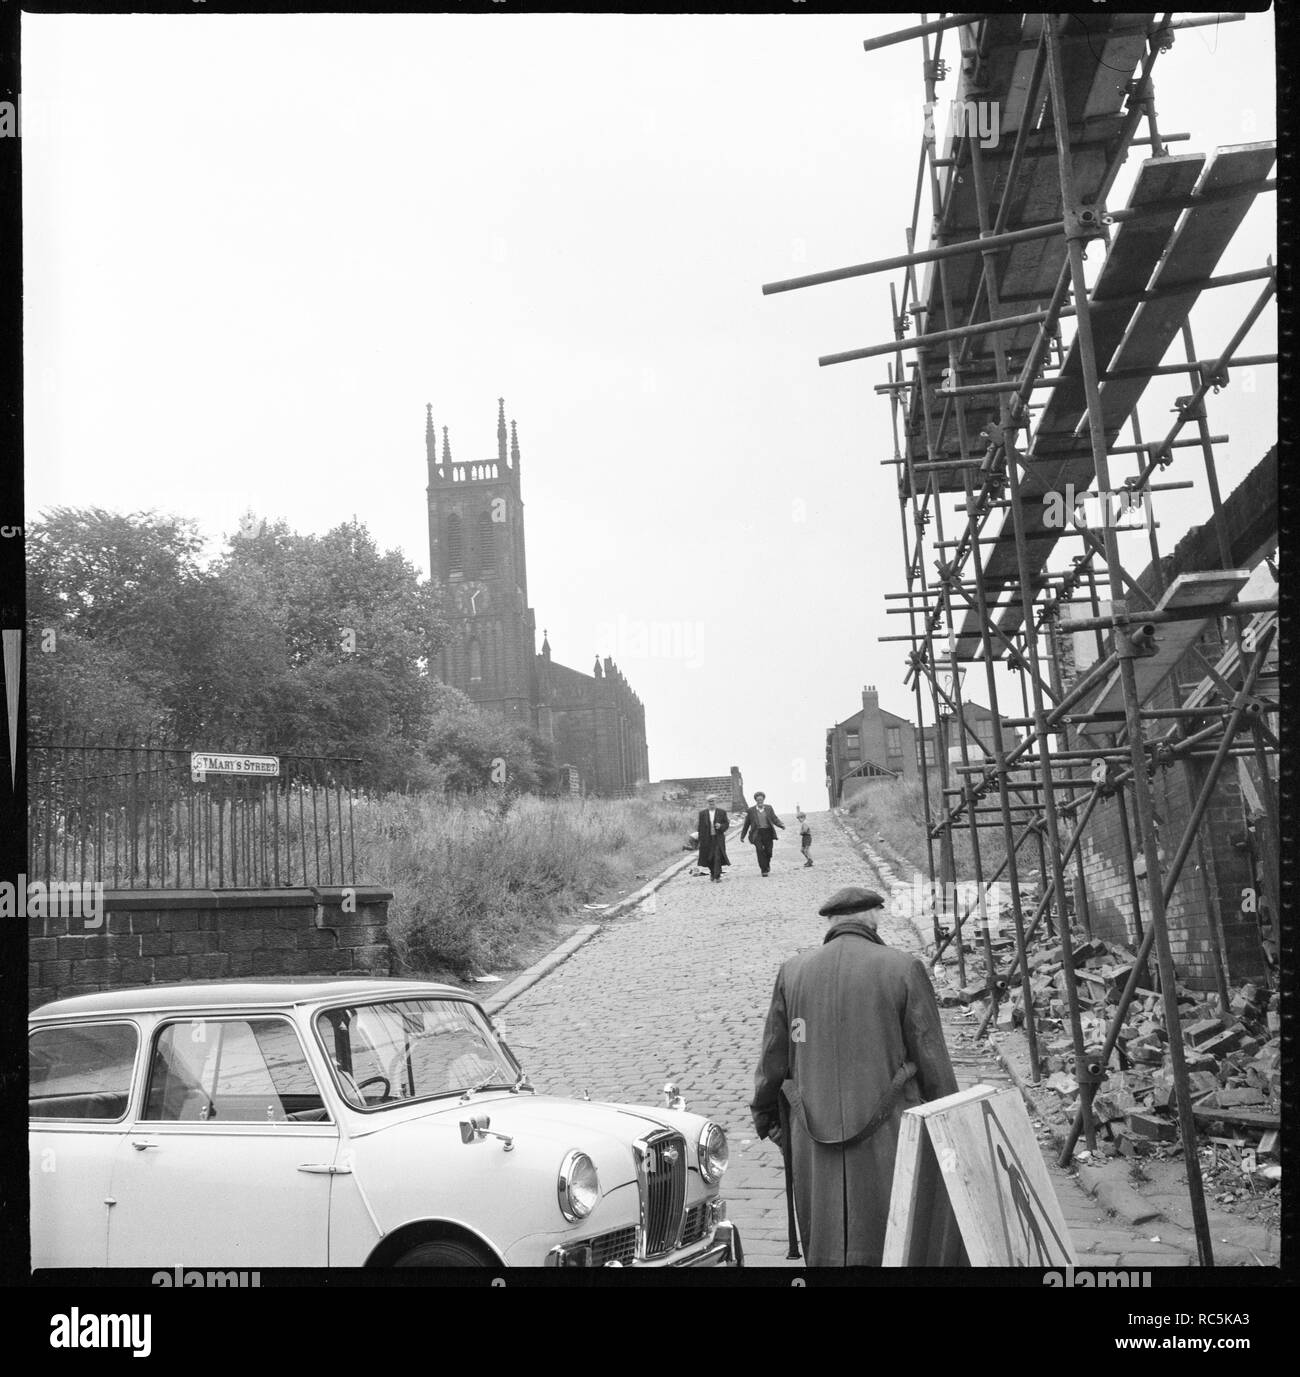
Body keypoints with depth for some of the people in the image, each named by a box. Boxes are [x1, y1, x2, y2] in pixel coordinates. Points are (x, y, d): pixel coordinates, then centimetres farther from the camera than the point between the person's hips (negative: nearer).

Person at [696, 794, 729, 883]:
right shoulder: (702, 813, 5)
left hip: (718, 839, -2)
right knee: (709, 858, 6)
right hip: (707, 839, 2)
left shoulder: (721, 812, 3)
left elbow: (726, 824, 6)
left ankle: (717, 876, -7)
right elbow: (700, 827, 6)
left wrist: (720, 826, -16)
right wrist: (701, 840, 3)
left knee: (717, 857, -11)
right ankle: (712, 874, 27)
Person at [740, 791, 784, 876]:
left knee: (768, 851, 0)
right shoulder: (751, 810, 5)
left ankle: (767, 864, 31)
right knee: (760, 850, -14)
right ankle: (763, 870, -7)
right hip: (757, 833, -2)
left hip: (768, 832, 2)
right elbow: (746, 824, 11)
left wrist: (781, 825, -14)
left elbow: (774, 819, 6)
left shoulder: (769, 808, 9)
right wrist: (742, 836, 14)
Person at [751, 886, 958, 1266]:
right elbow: (931, 1058, -4)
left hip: (814, 1143, 2)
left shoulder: (793, 971, 1)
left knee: (825, 1250, 14)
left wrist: (764, 1113, 21)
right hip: (885, 1141, -2)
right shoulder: (903, 970, -6)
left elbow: (773, 1056, 7)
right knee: (890, 1248, 10)